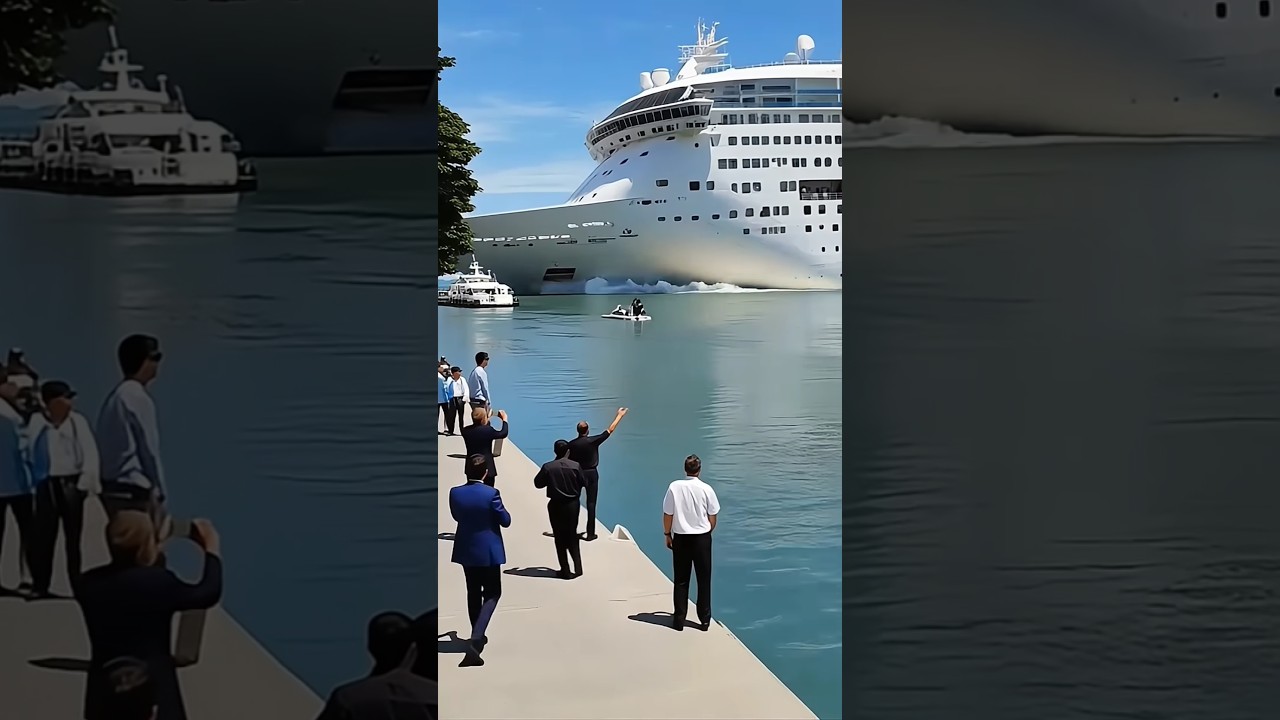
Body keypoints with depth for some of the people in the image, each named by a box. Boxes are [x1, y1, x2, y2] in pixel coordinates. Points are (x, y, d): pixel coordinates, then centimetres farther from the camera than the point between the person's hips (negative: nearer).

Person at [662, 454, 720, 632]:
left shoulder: (674, 487, -10)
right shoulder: (706, 489, -11)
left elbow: (667, 515, -6)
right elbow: (712, 518, -3)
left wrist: (667, 534, 8)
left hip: (681, 538, 1)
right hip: (702, 538, -1)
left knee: (680, 580, 10)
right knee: (704, 580, 10)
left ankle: (679, 619, 14)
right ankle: (704, 619, 15)